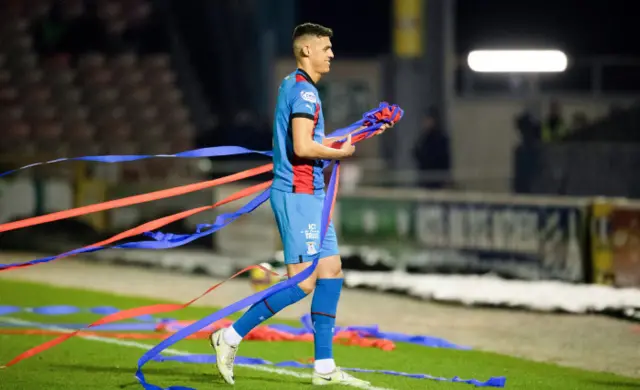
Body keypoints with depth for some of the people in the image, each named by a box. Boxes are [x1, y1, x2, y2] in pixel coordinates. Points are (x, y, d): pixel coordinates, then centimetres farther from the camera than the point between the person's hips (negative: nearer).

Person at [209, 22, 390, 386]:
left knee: (332, 270, 7)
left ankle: (324, 366, 8)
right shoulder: (304, 91, -14)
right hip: (298, 195, -10)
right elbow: (303, 148, -23)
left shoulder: (294, 87, 18)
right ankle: (231, 336, -4)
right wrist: (341, 152, -8)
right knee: (303, 283, -10)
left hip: (309, 194, 10)